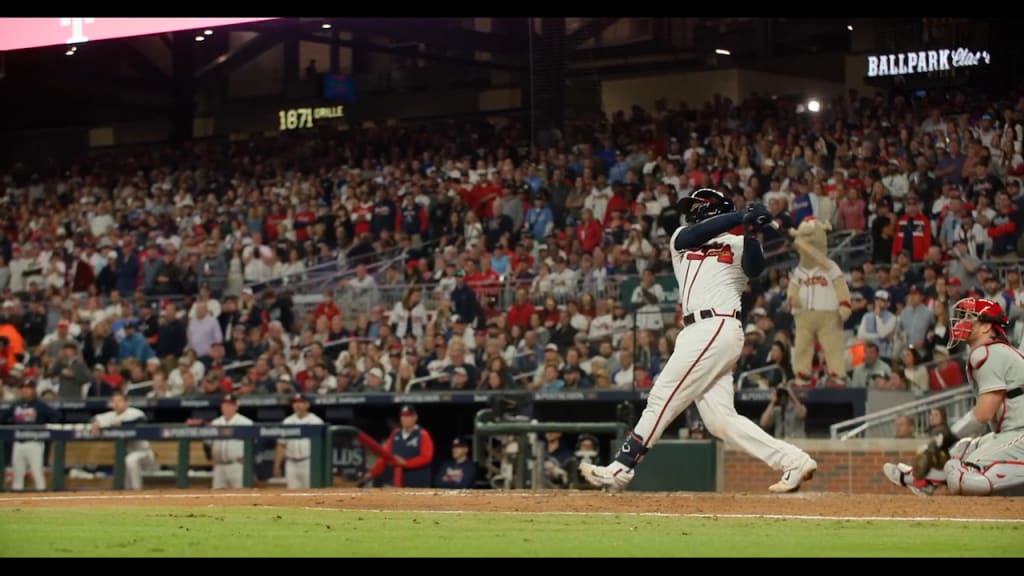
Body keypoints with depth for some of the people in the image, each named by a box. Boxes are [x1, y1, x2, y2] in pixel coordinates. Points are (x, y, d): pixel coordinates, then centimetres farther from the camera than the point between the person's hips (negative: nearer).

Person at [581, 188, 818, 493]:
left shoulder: (737, 244, 8)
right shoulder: (681, 238, 24)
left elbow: (754, 269, -11)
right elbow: (691, 236, 1)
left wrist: (750, 232, -26)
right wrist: (740, 217, -7)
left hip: (717, 328, -7)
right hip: (697, 332, 7)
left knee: (662, 398, -9)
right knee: (721, 420, -1)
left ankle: (620, 469, -7)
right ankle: (793, 461, -1)